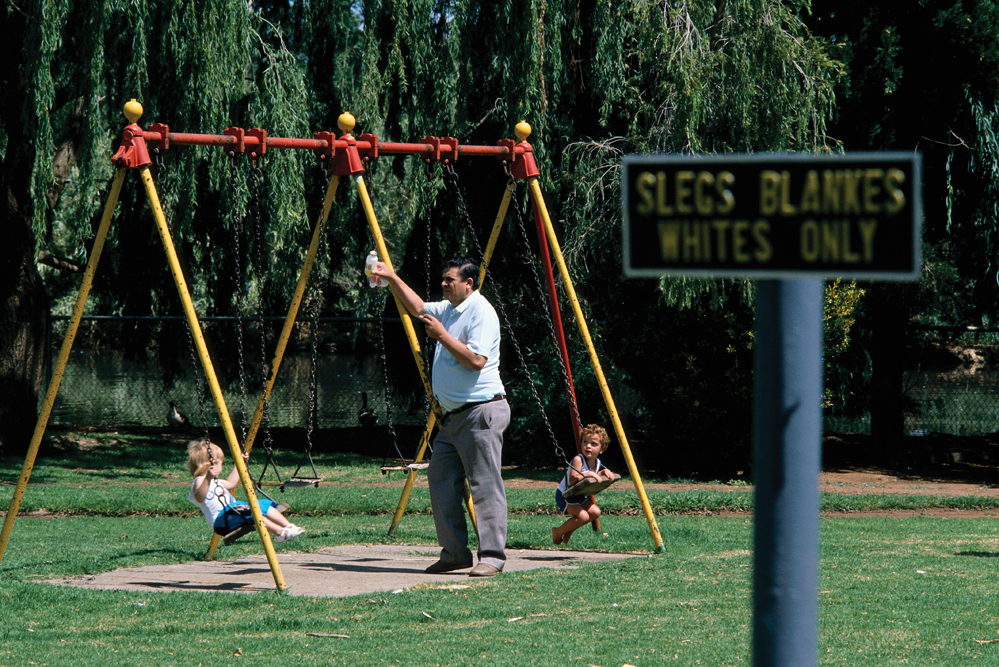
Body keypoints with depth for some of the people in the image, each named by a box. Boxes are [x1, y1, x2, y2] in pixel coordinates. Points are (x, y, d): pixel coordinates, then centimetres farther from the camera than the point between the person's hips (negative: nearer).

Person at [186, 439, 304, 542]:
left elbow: (230, 483, 39)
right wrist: (207, 479, -44)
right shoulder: (199, 481, -10)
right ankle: (280, 532, -37)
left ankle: (289, 526, -4)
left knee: (263, 505, 6)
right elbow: (199, 498, -31)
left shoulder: (214, 481, 23)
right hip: (222, 520, -11)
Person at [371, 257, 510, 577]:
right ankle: (454, 553, 12)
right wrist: (393, 279, 21)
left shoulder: (481, 312, -13)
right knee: (441, 480, 8)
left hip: (481, 411, -10)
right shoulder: (448, 309, 16)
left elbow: (476, 360, -23)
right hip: (453, 415, 10)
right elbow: (418, 308, 31)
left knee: (485, 485, -10)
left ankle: (492, 556, -10)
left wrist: (442, 335, -17)